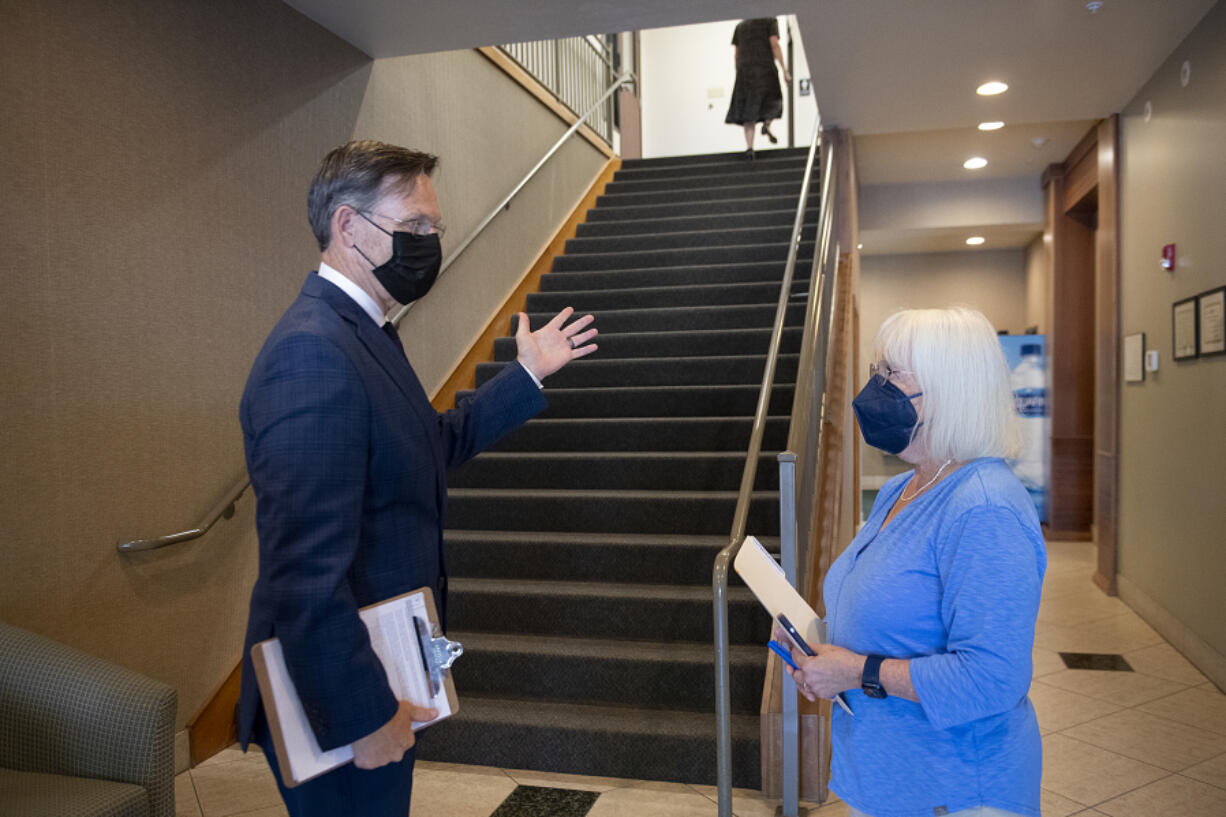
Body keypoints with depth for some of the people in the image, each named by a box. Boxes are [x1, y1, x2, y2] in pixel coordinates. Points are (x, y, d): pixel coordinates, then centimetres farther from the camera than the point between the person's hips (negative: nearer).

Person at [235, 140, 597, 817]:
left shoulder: (360, 333, 7)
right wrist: (366, 718, -24)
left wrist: (527, 374, 17)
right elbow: (305, 573, -30)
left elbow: (436, 444, 20)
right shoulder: (312, 354, -26)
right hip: (340, 706, -10)